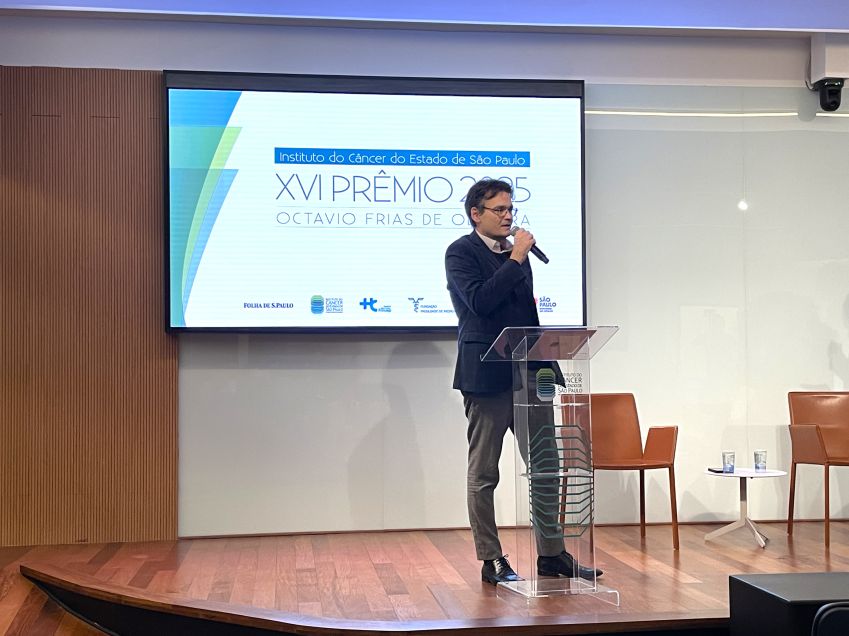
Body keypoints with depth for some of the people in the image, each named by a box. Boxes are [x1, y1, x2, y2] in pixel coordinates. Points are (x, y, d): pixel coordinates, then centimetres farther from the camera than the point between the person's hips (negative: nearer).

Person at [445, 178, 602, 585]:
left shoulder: (515, 252, 17)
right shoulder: (461, 252, -4)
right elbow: (479, 301, -21)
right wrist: (516, 259, -16)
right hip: (487, 376, -7)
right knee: (483, 474, 3)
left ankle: (552, 555, 16)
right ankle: (491, 560, 12)